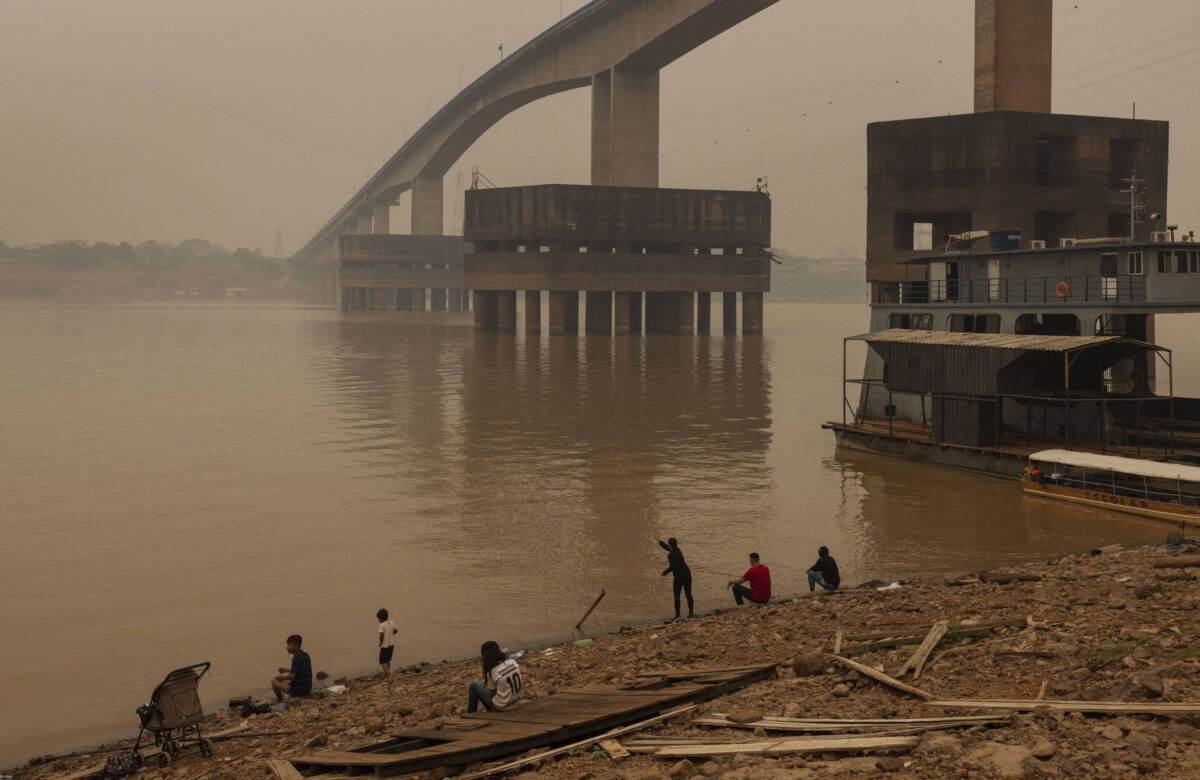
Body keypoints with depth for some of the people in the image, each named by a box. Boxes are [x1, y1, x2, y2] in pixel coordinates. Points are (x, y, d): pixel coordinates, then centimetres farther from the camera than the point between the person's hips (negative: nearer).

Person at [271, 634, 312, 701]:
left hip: (297, 691, -8)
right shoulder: (305, 655, 6)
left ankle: (280, 701, 20)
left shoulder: (296, 658, -19)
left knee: (274, 681, 7)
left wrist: (282, 677, -8)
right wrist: (287, 670, 22)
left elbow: (292, 676, -25)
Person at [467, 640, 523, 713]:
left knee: (474, 684, 10)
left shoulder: (492, 672, -22)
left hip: (501, 706, -6)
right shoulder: (512, 662, -7)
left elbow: (493, 693, -8)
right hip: (516, 702, 6)